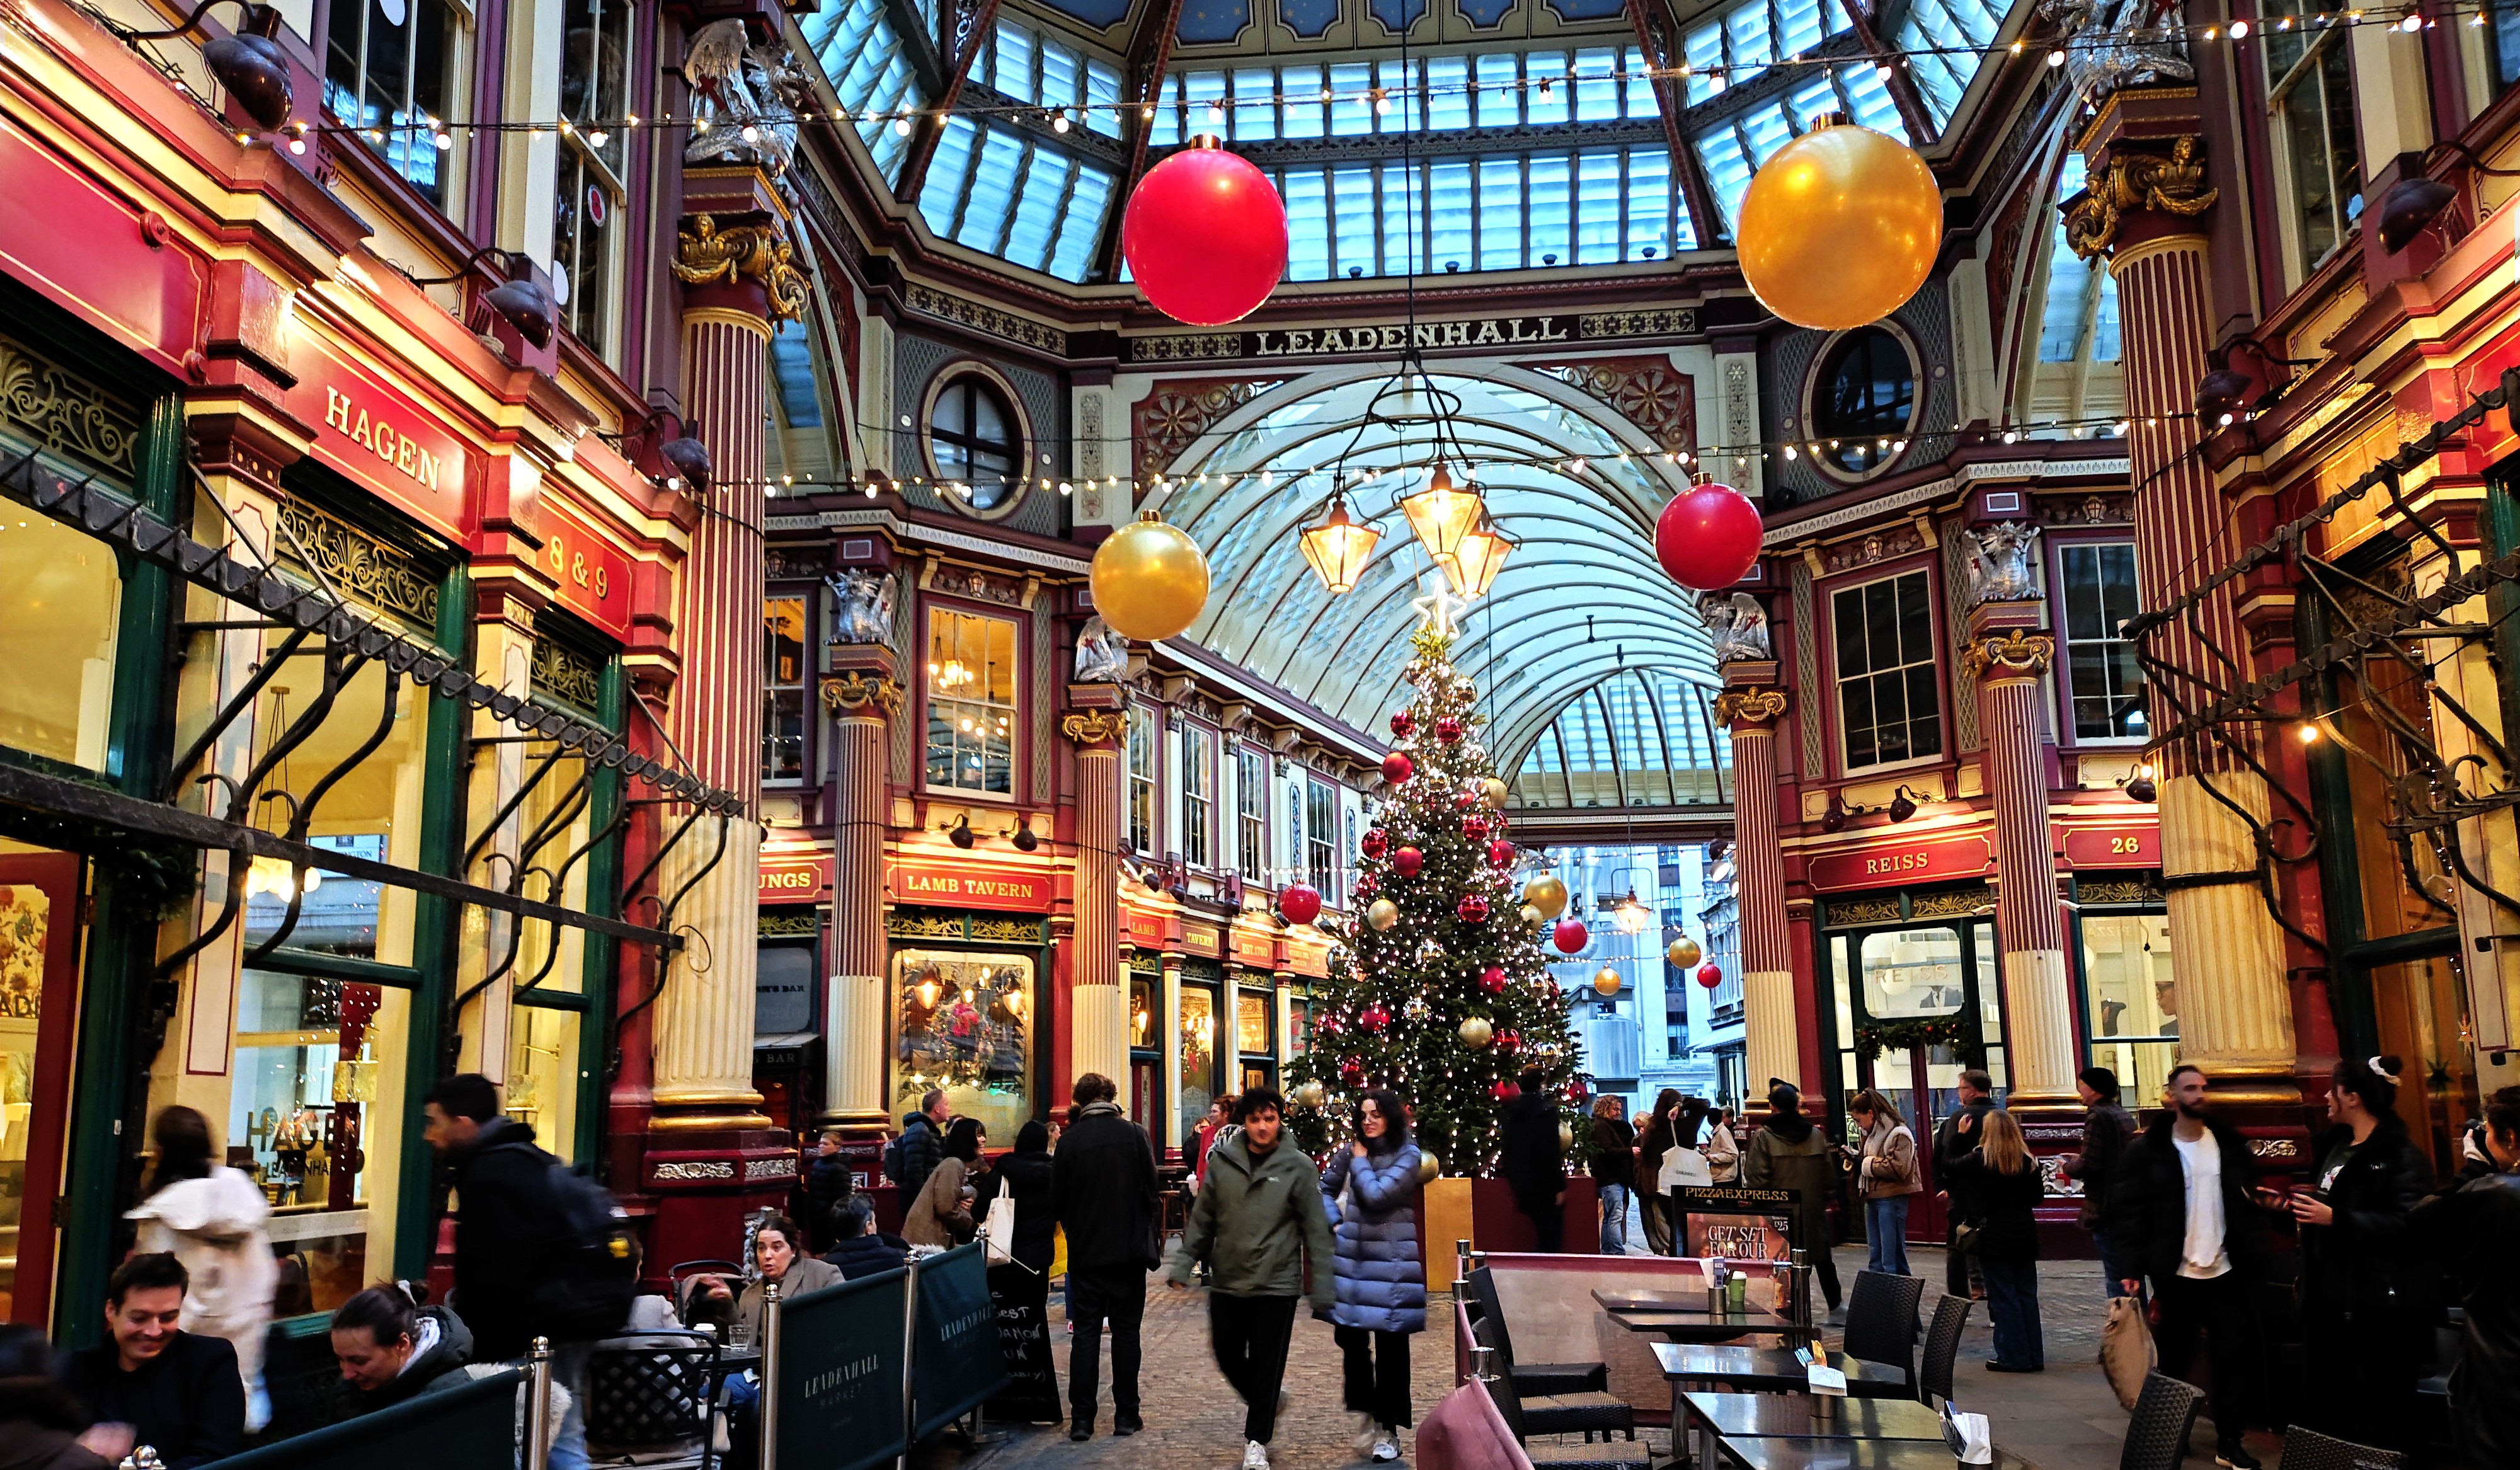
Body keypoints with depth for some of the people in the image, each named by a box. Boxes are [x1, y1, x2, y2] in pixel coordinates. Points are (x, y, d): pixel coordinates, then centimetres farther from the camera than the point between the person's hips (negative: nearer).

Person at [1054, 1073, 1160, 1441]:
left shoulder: (1070, 1141, -6)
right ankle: (1126, 1415, 10)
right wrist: (1146, 1236, 10)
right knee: (1126, 1332, 8)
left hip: (1085, 1253, 0)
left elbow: (1056, 1202, -2)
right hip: (1129, 1249, 0)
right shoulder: (1135, 1135, -5)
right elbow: (1151, 1190, -3)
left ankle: (1082, 1419, 4)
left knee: (1086, 1333, 6)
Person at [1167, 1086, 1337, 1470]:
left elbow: (1316, 1230, -5)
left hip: (1276, 1285, -3)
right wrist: (1182, 1263, 0)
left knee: (1266, 1365, 2)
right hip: (1227, 1281, 3)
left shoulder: (1298, 1167, -7)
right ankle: (1262, 1400, 41)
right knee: (1227, 1354, 12)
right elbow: (1202, 1218, 7)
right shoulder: (1222, 1161, 0)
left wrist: (1323, 1287, -7)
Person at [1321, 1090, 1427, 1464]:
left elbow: (1377, 1195, -20)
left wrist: (1361, 1163, -6)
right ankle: (1366, 1412, 26)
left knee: (1390, 1347, 2)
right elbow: (1326, 1188, 21)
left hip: (1391, 1262, -4)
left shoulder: (1407, 1155, -8)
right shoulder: (1350, 1152, 6)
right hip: (1351, 1256, 4)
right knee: (1351, 1338, 6)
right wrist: (1333, 1221, 6)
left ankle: (1389, 1430, 13)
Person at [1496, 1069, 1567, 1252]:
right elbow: (1552, 1151, -16)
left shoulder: (1510, 1112, 9)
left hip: (1522, 1186, 7)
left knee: (1544, 1238, 18)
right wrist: (1560, 1187, -12)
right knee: (1551, 1240, -3)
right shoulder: (1546, 1109, -12)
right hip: (1545, 1186, -7)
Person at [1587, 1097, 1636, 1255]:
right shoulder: (1600, 1126, -8)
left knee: (1609, 1217, 12)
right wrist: (1630, 1151, -16)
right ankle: (1618, 1253, -17)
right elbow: (1606, 1151, -18)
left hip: (1618, 1178, 10)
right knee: (1616, 1215, -14)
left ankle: (1607, 1252, 16)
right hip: (1611, 1178, -10)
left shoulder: (1618, 1126, 23)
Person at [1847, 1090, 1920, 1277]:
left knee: (1892, 1257, -5)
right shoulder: (1873, 1133, 15)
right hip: (1873, 1197, 9)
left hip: (1891, 1198, -9)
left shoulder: (1897, 1134, -14)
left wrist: (1866, 1164, -16)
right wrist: (1855, 1158, 5)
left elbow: (1899, 1168, -24)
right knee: (1875, 1256, 14)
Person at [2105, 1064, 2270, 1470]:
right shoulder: (2148, 1150, -6)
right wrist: (2134, 1266, -13)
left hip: (2225, 1272, 3)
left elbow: (2250, 1201, 12)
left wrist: (2255, 1253, 3)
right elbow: (2126, 1210, -7)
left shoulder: (2229, 1144, 7)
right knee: (2174, 1359, 7)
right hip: (2175, 1274, -3)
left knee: (2234, 1354, 1)